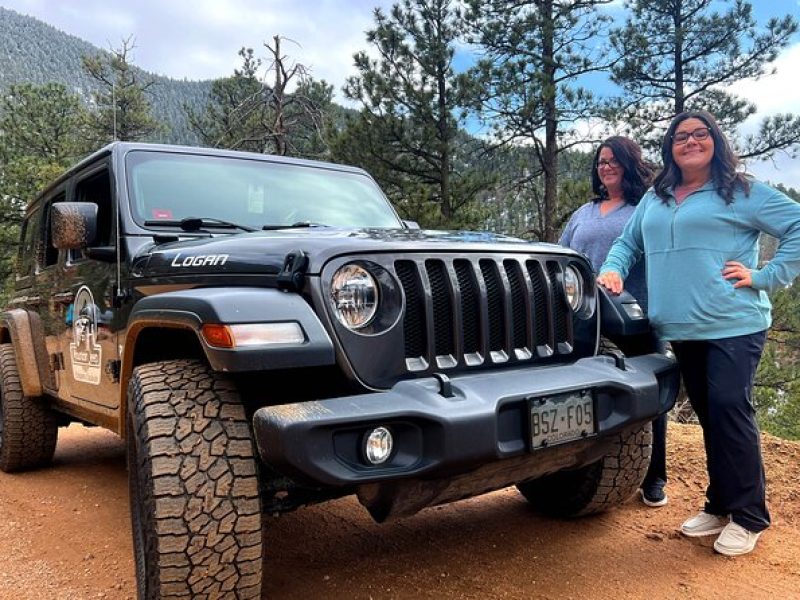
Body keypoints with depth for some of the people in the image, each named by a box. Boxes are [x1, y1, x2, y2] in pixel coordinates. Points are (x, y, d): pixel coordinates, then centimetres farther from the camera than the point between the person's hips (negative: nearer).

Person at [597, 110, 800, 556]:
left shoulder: (742, 193, 0)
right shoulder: (654, 200, 17)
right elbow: (628, 243, 23)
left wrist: (764, 277, -11)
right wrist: (613, 270, 3)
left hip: (732, 325, -5)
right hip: (682, 329, 6)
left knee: (731, 411, -9)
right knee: (709, 416, 12)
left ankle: (748, 517, 6)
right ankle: (720, 506, 23)